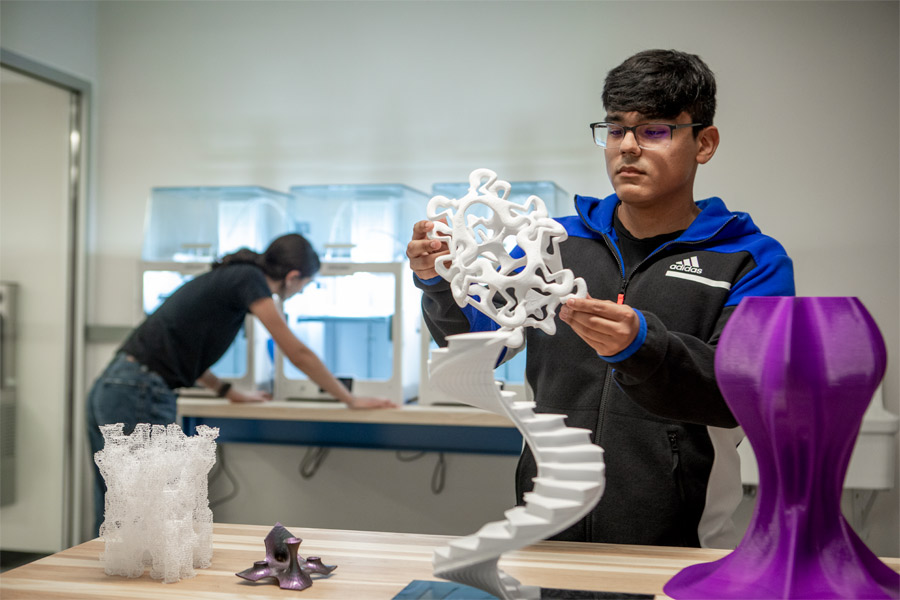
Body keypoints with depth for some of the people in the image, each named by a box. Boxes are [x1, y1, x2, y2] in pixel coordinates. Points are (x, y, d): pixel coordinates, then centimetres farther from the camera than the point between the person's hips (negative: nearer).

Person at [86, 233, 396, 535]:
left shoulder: (229, 275, 18)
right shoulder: (248, 278, -8)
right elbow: (297, 353, -6)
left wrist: (228, 390, 32)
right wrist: (351, 400, 3)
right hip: (138, 397, -9)